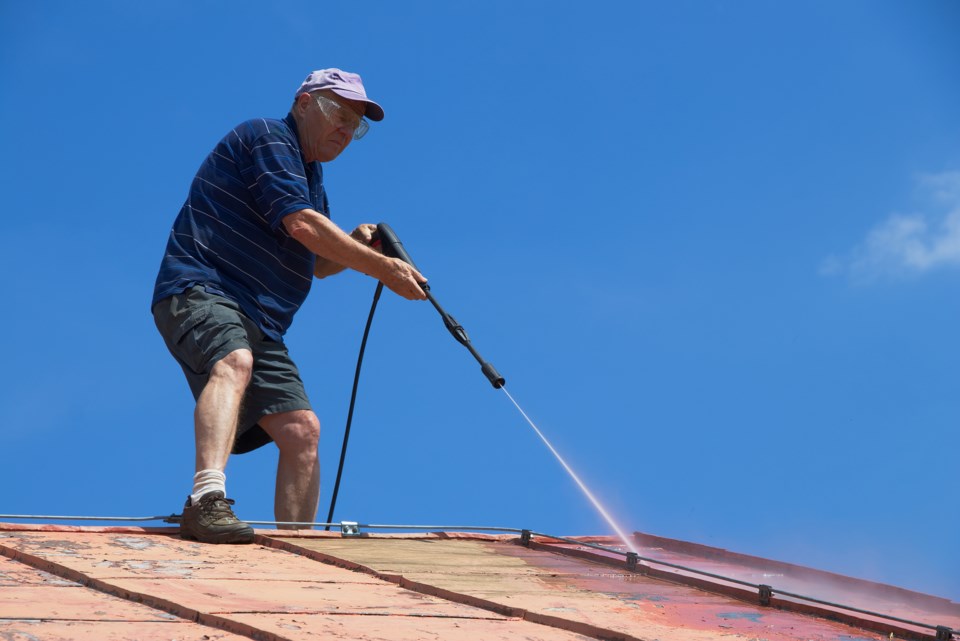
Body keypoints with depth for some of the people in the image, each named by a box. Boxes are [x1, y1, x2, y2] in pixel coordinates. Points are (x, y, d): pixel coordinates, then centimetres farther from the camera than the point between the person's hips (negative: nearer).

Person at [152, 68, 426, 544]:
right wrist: (383, 268, -12)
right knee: (235, 363, -38)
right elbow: (299, 225, -16)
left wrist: (355, 246, 11)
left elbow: (317, 263, 34)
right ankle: (207, 500, -54)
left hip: (259, 323, 10)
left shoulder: (311, 176, 27)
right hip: (199, 293, -9)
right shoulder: (268, 137, -4)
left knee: (302, 430, -5)